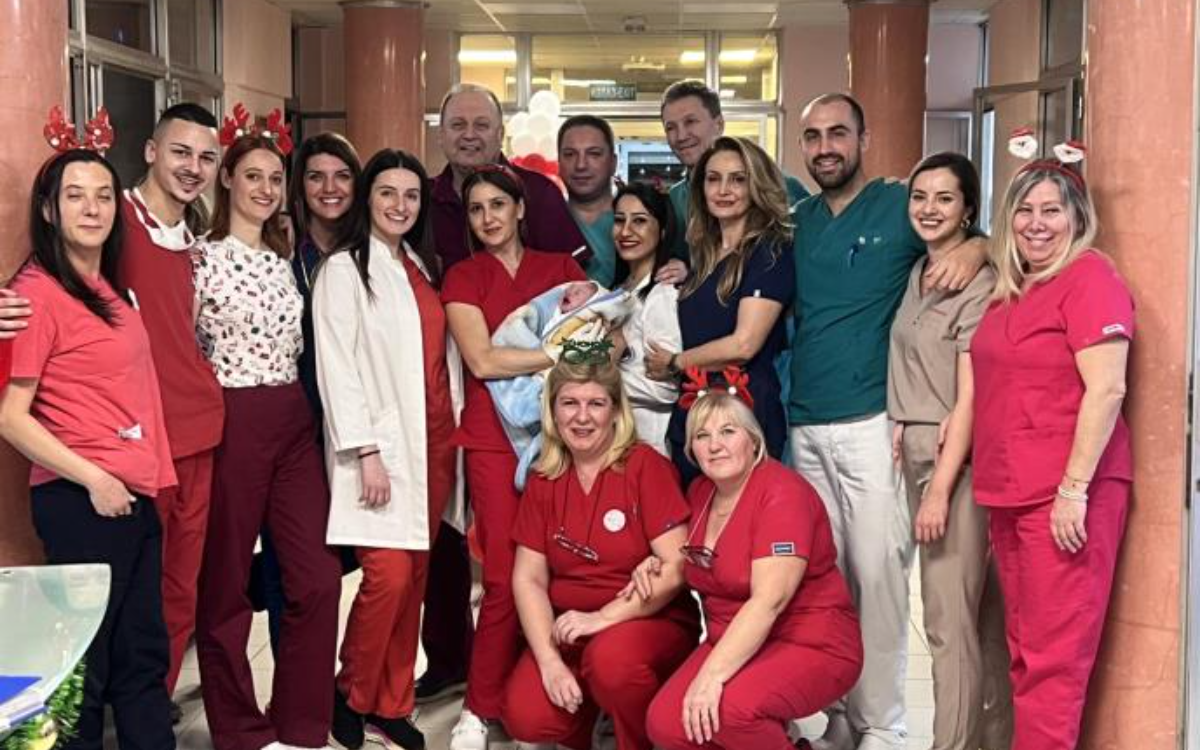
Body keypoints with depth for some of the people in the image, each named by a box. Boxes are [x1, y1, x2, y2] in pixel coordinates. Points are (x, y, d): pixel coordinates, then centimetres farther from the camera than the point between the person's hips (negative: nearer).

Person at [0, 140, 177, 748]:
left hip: (136, 495, 8)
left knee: (144, 654, 15)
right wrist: (93, 479, -16)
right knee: (83, 661, 4)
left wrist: (147, 476, 11)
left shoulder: (110, 289, 12)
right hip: (81, 501, -8)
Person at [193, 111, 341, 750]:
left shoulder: (284, 258, 13)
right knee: (225, 585, 6)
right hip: (232, 426, -6)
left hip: (293, 425, 6)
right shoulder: (202, 256, -7)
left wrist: (295, 408, 15)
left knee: (319, 578, 4)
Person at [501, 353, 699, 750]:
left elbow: (676, 568, -14)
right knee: (525, 716, -21)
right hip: (568, 632, 4)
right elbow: (528, 578, 2)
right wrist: (549, 660, -11)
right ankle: (585, 706, 13)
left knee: (612, 657, -36)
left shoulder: (646, 466, -8)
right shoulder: (544, 480, 6)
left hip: (652, 621, -4)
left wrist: (604, 616, -19)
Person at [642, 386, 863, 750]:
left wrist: (712, 674, -32)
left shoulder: (782, 492, -17)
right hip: (736, 645, 7)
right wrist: (657, 566, 3)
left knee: (731, 707, -34)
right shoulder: (700, 492, 6)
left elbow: (769, 600, -26)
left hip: (812, 644, -7)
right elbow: (700, 564, 26)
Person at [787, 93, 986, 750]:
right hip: (805, 425, 5)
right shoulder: (798, 220, 14)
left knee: (877, 574, -4)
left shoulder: (900, 206, 0)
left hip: (871, 423, -5)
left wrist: (972, 249, -21)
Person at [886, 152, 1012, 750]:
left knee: (949, 618, -6)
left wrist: (939, 490, -16)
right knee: (979, 608, 15)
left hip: (956, 457, -8)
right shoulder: (916, 276, 13)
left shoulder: (979, 283, -11)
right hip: (915, 452, 8)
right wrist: (903, 424, 5)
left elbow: (970, 397, -14)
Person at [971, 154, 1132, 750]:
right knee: (1025, 650, 14)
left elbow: (1106, 390, -17)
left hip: (1065, 493, -8)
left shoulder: (1089, 278, -9)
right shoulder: (1011, 290, 16)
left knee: (1053, 656, -3)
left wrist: (1074, 488, -20)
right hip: (1008, 491, 9)